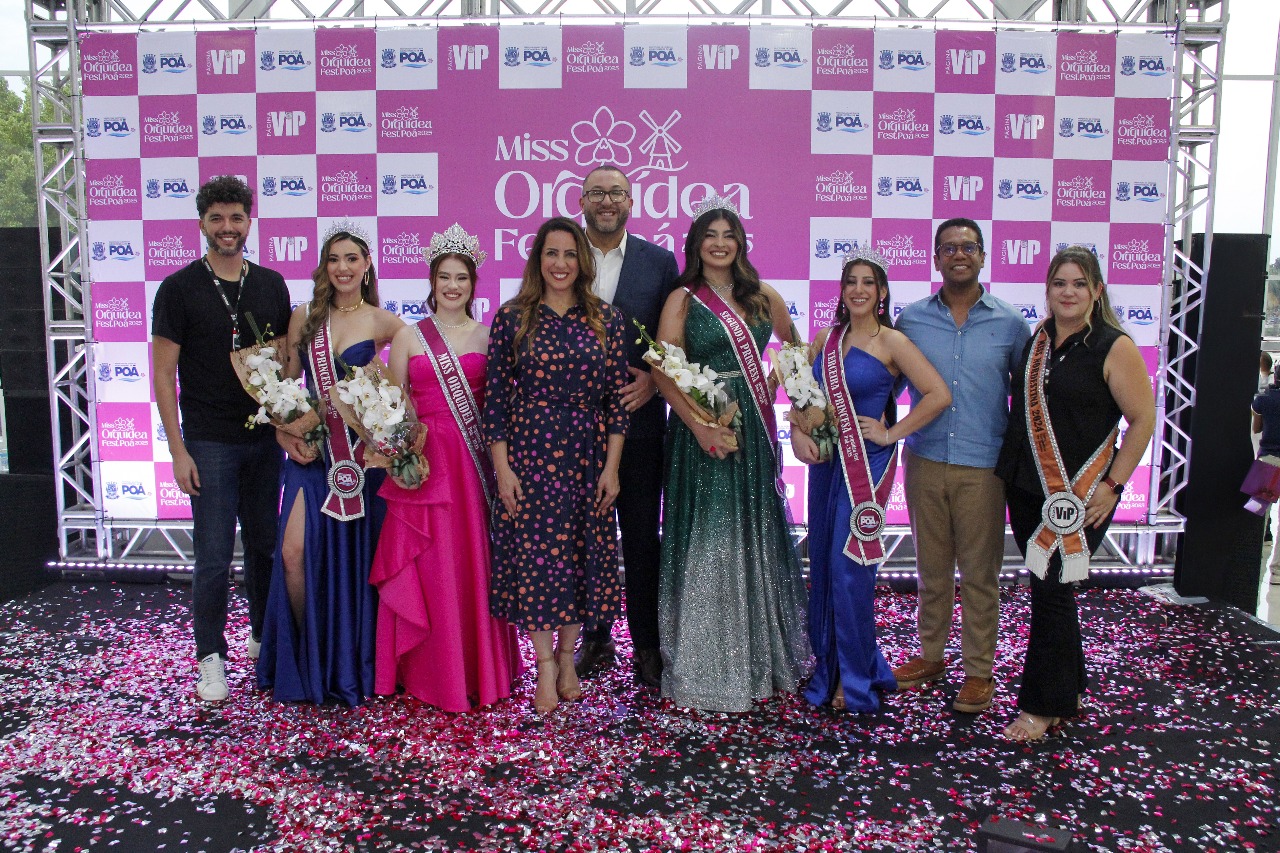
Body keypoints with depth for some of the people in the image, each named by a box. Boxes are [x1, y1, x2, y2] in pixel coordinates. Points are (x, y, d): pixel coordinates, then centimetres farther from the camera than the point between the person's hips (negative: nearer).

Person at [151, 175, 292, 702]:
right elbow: (164, 373, -4)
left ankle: (263, 638, 30)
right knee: (214, 555, 0)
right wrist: (178, 449, -9)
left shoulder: (271, 285, 8)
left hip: (266, 440, 4)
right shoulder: (179, 288, -3)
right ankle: (211, 657, 16)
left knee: (264, 545, 13)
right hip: (209, 442, -3)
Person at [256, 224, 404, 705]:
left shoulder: (381, 322, 2)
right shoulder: (304, 318, 6)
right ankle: (305, 660, 12)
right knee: (295, 552, -10)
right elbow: (284, 385, 9)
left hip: (363, 452, -1)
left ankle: (350, 665, 25)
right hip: (311, 450, 1)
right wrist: (283, 433, -6)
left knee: (357, 555, 6)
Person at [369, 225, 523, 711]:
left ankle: (481, 669, 19)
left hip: (476, 461, 1)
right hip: (426, 459, 0)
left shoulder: (488, 336, 7)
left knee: (476, 564, 4)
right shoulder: (408, 336, 6)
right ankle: (433, 673, 16)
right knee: (430, 567, 1)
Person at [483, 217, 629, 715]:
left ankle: (567, 656, 25)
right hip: (529, 454, -1)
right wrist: (502, 468, -7)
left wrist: (612, 467, -3)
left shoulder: (606, 321, 4)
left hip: (588, 458, 2)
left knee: (581, 556, 8)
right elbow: (496, 398, -1)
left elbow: (618, 398, 3)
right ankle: (546, 666, 14)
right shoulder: (512, 318, 0)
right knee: (534, 555, 0)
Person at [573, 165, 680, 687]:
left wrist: (653, 380, -12)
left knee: (642, 539, 6)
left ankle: (646, 645, 19)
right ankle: (595, 638, 26)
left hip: (639, 419, 0)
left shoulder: (659, 261, 4)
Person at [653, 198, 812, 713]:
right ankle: (706, 668, 13)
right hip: (701, 430, -4)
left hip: (754, 431, 4)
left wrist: (772, 391, 9)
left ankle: (761, 656, 28)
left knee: (757, 540, 12)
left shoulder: (764, 297, 9)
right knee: (706, 543, 0)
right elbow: (665, 373, -11)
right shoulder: (682, 300, -3)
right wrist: (701, 428, -21)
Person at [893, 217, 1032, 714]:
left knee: (979, 572, 6)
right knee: (932, 567, 12)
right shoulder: (911, 319, 3)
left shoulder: (1009, 323, 1)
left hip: (984, 467, -1)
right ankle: (931, 654, 29)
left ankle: (979, 669, 20)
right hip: (925, 462, 2)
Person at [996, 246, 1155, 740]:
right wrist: (1010, 472, 12)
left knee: (1052, 592, -3)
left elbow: (1143, 419, -9)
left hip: (1079, 496, -6)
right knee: (1048, 591, 13)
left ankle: (1041, 706, 10)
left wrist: (1112, 485, -12)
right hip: (1027, 490, 6)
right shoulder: (1036, 341, 9)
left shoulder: (1114, 347, -8)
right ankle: (1069, 690, 30)